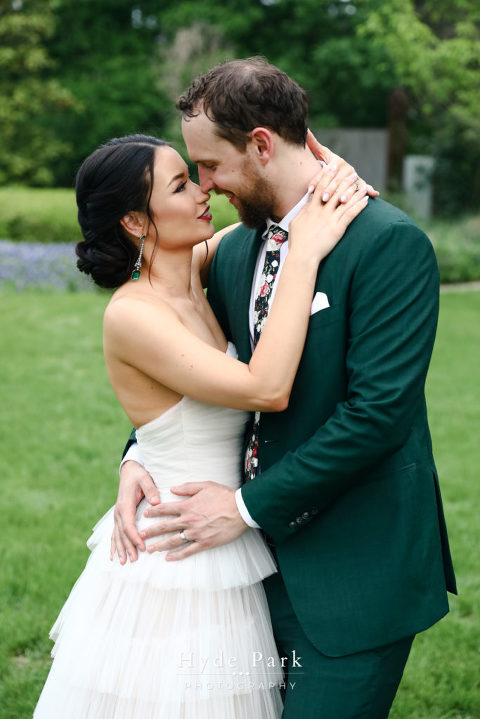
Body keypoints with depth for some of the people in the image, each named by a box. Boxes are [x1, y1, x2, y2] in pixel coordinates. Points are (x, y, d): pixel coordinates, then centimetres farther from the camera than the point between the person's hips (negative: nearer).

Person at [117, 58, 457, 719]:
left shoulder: (390, 243, -16)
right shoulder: (234, 251, 7)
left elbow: (380, 410, -22)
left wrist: (248, 506, -17)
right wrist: (138, 455, -2)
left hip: (353, 569, -7)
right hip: (266, 552, 7)